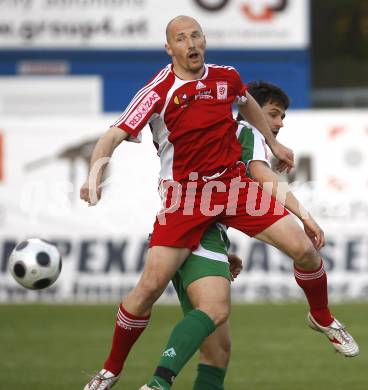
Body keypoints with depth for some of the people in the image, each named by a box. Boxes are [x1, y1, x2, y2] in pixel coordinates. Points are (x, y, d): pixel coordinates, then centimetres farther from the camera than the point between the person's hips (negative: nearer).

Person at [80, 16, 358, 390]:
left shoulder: (226, 78, 1)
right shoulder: (158, 92, -14)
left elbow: (246, 103, 26)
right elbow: (114, 135, -23)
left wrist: (273, 143, 32)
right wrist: (96, 169, -41)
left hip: (234, 183, 4)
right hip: (185, 196, -4)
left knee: (304, 249, -6)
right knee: (150, 285, -13)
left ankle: (323, 318, 24)